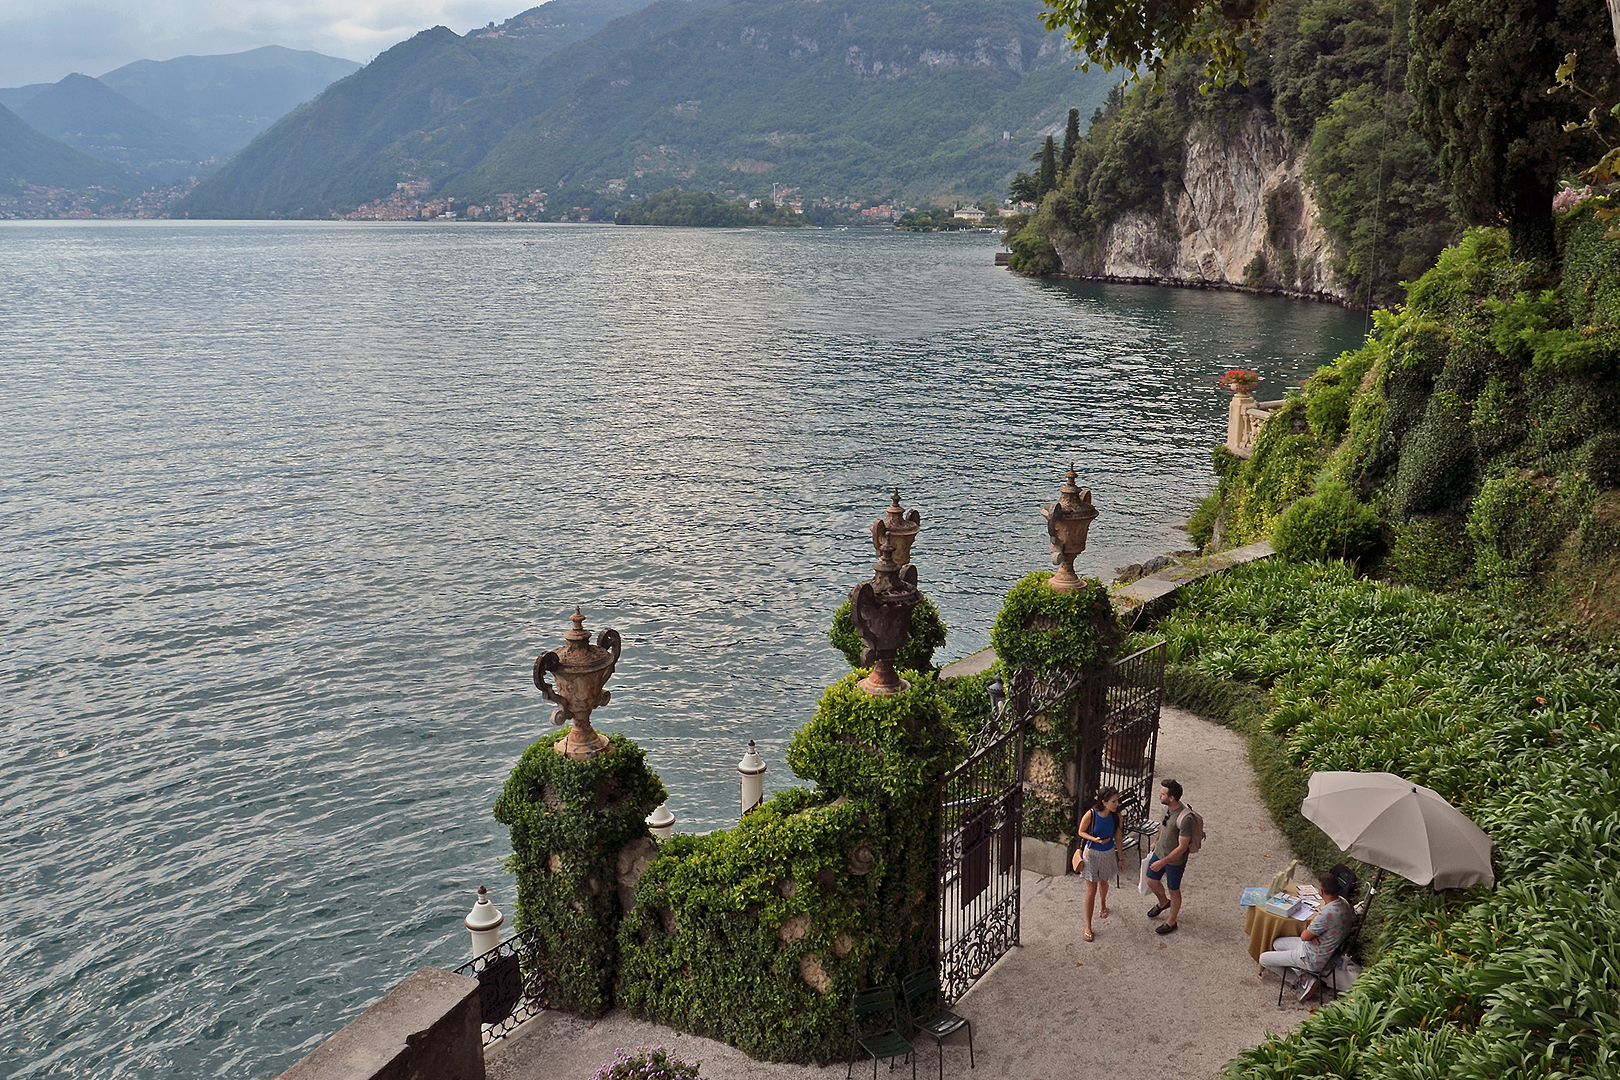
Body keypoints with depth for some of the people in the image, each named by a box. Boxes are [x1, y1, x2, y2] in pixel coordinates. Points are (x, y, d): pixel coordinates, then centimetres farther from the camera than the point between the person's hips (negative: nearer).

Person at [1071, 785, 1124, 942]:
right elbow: (1081, 832, -9)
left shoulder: (1116, 816, -14)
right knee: (1091, 890, 1)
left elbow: (1117, 837, 0)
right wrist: (1095, 839, -26)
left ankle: (1103, 905, 61)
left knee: (1103, 882, 28)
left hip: (1109, 853, 4)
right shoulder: (1090, 815, -25)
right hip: (1092, 854, -3)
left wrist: (1120, 858, 7)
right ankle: (1088, 927, 12)